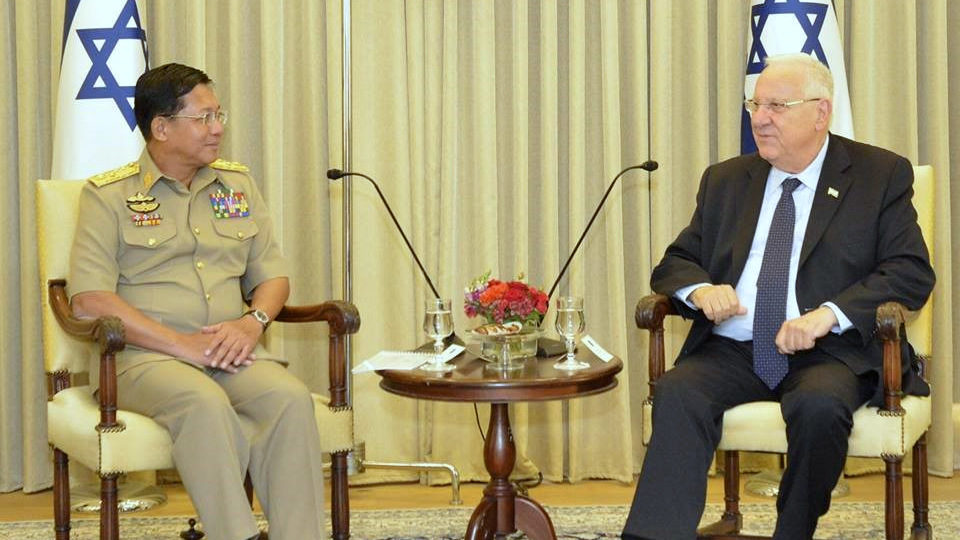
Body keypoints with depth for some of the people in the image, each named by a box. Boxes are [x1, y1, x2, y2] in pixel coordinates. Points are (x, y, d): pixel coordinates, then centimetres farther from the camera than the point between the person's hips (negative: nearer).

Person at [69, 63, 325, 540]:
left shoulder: (237, 184, 18)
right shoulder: (108, 195, 2)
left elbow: (272, 274, 20)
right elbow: (89, 299, -8)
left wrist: (253, 321, -5)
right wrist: (181, 344, -16)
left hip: (231, 353, 4)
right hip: (144, 357, -4)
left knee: (290, 397, -28)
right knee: (205, 403, -37)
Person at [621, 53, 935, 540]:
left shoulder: (881, 175, 7)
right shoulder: (725, 180, 19)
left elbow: (911, 272, -2)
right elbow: (676, 262, 18)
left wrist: (828, 314, -17)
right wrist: (700, 290, -8)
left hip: (828, 353, -3)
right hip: (732, 352, 3)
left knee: (818, 404, -36)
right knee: (677, 392, -28)